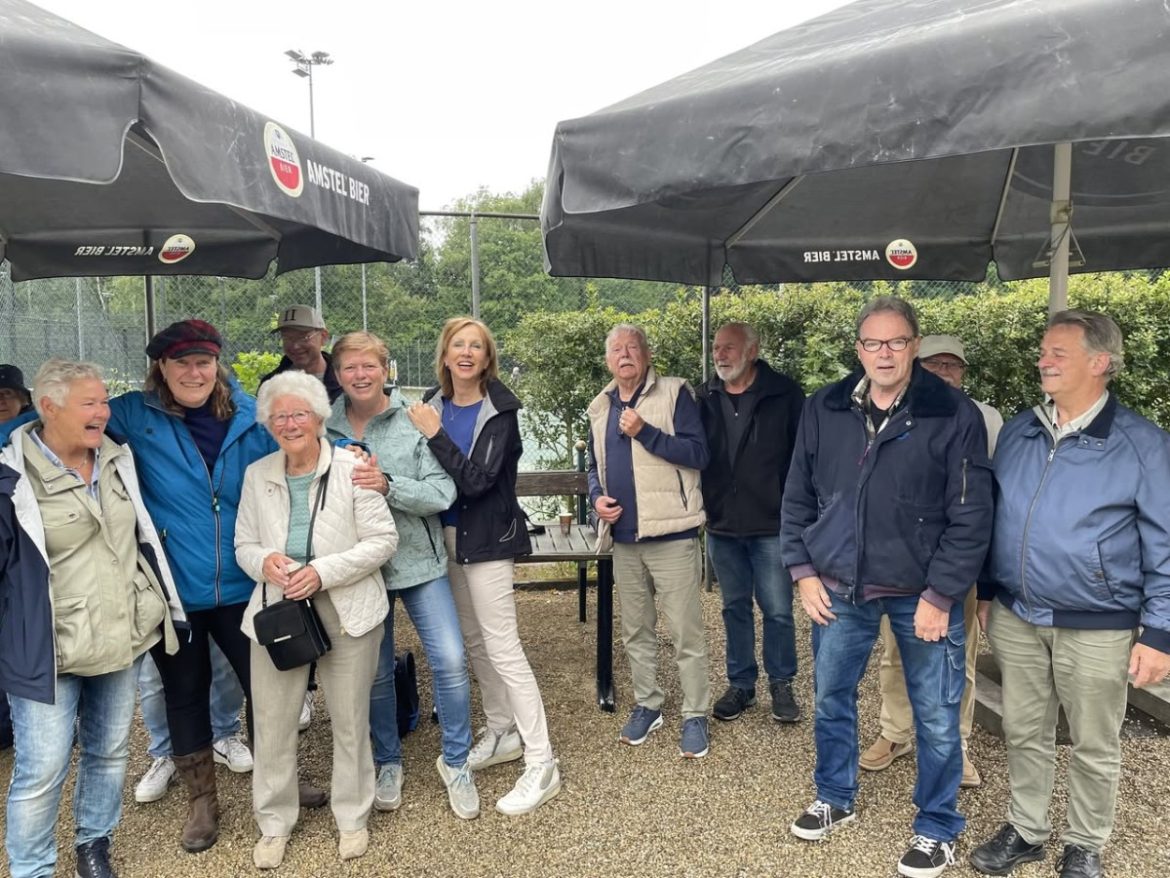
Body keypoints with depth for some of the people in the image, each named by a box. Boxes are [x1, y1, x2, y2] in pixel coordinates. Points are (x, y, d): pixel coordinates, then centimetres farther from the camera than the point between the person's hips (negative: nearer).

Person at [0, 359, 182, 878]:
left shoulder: (117, 460, 4)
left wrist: (160, 607, 17)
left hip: (123, 639, 6)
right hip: (48, 650, -5)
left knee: (110, 751, 17)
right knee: (42, 770, 1)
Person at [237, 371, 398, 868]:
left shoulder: (352, 469, -9)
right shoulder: (257, 475, 4)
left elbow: (383, 539, -9)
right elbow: (244, 545, 10)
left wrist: (324, 571, -19)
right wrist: (264, 561, -14)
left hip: (347, 611, -3)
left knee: (350, 721, 11)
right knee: (272, 724, 9)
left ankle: (352, 818, 31)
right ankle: (274, 824, 31)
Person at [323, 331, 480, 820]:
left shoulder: (414, 422, -6)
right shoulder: (326, 430, -1)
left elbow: (442, 494, -13)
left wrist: (388, 485, -26)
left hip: (418, 561, -1)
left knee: (450, 660, -6)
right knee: (375, 672, 12)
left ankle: (455, 761, 17)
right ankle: (388, 763, 34)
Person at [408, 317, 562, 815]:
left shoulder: (500, 410, -13)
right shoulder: (433, 403, 4)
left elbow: (477, 480, -21)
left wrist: (434, 435, -21)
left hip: (487, 539, -7)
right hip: (447, 534, 7)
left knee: (502, 648, -7)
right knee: (474, 641, 16)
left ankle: (541, 764, 1)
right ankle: (502, 733, 33)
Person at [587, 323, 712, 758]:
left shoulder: (674, 393, -6)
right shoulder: (600, 408, 12)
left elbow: (697, 453, -14)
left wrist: (645, 432, -20)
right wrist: (597, 497, 2)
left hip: (671, 533, -6)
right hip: (624, 537, 6)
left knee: (686, 632, 0)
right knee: (635, 631, 16)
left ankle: (695, 715, 15)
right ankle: (646, 705, 31)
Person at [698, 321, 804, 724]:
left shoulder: (785, 394, -7)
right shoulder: (706, 399, 4)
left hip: (772, 525, -3)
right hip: (721, 525, 4)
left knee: (778, 610, 5)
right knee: (734, 607, 14)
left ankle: (781, 684, 25)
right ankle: (741, 683, 28)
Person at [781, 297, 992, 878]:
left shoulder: (954, 415, -9)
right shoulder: (823, 410, 0)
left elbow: (970, 517, -10)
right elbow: (797, 497, 6)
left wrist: (939, 595, -13)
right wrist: (803, 571, 0)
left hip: (922, 592, -3)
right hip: (839, 588, 3)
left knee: (936, 715, 8)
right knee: (831, 698, 16)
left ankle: (937, 828, 31)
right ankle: (835, 799, 40)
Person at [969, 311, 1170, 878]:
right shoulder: (1017, 431, 4)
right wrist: (987, 592, 13)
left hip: (1097, 628, -4)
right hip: (1015, 618, 4)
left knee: (1093, 747, 14)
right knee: (1024, 734, 17)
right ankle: (1025, 830, 36)